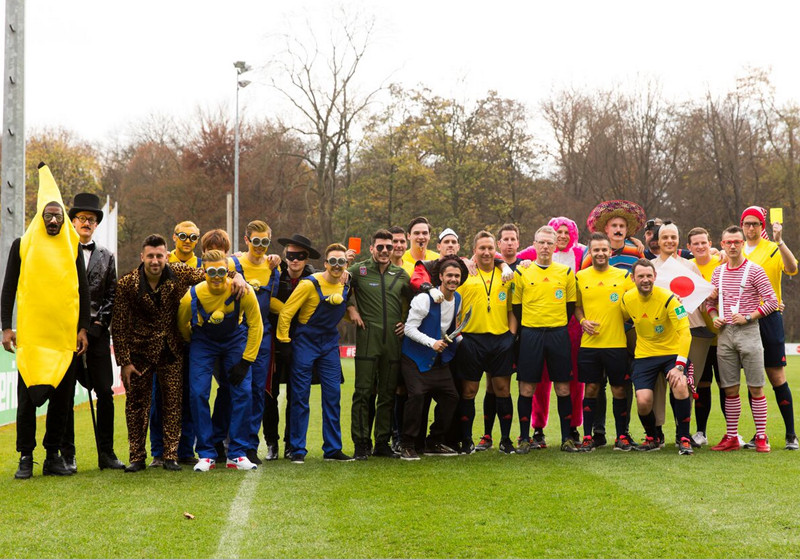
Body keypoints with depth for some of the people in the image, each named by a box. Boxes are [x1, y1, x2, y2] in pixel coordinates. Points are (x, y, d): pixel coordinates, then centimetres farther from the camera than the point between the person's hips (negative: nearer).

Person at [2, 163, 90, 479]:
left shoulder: (72, 247, 11)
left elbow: (83, 290, 12)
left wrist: (83, 328, 4)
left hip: (66, 336, 2)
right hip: (30, 336, -2)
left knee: (62, 397, 4)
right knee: (27, 397, -2)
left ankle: (53, 456, 12)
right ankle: (26, 458, 5)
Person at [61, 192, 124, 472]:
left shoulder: (106, 256, 14)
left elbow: (111, 294, 12)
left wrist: (101, 321, -2)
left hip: (96, 332, 3)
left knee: (105, 392, 1)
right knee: (65, 393, 0)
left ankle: (106, 453, 9)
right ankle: (67, 454, 6)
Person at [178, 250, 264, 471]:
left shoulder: (243, 292, -27)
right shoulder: (191, 297, -26)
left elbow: (255, 325, -13)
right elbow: (182, 326, -5)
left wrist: (245, 361, -14)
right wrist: (192, 346, 8)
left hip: (235, 339, 0)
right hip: (203, 341, 0)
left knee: (243, 392, -11)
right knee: (198, 393, -12)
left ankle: (237, 454, 0)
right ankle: (206, 455, -1)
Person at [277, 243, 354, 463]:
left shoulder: (346, 287, 2)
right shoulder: (310, 284, -15)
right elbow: (286, 312, -12)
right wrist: (284, 341, -12)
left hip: (330, 344, 5)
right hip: (306, 343, -5)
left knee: (333, 396, 4)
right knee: (300, 397, -2)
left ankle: (332, 449, 11)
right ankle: (298, 450, 4)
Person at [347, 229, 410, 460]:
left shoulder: (401, 274, 13)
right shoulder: (358, 270, 2)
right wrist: (350, 308, 0)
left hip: (393, 338, 4)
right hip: (368, 337, -3)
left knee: (388, 394, 7)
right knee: (363, 391, -6)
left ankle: (382, 443, 14)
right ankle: (361, 443, -1)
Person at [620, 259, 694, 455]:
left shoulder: (667, 298, -19)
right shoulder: (627, 299, -6)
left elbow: (685, 332, -24)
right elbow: (623, 321, 17)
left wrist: (679, 365, -32)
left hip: (672, 353, -3)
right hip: (644, 356, 3)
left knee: (681, 387, -29)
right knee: (643, 401, -14)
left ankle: (684, 439, -10)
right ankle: (651, 439, 17)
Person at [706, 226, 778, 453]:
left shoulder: (754, 270, -3)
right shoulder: (718, 272, 11)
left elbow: (772, 301, -6)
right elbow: (710, 302, 21)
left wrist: (748, 318, -12)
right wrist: (715, 317, 1)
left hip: (748, 332, -4)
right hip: (725, 333, 4)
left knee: (756, 387, -3)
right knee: (730, 389, 6)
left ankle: (761, 437, 2)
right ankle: (731, 437, 11)